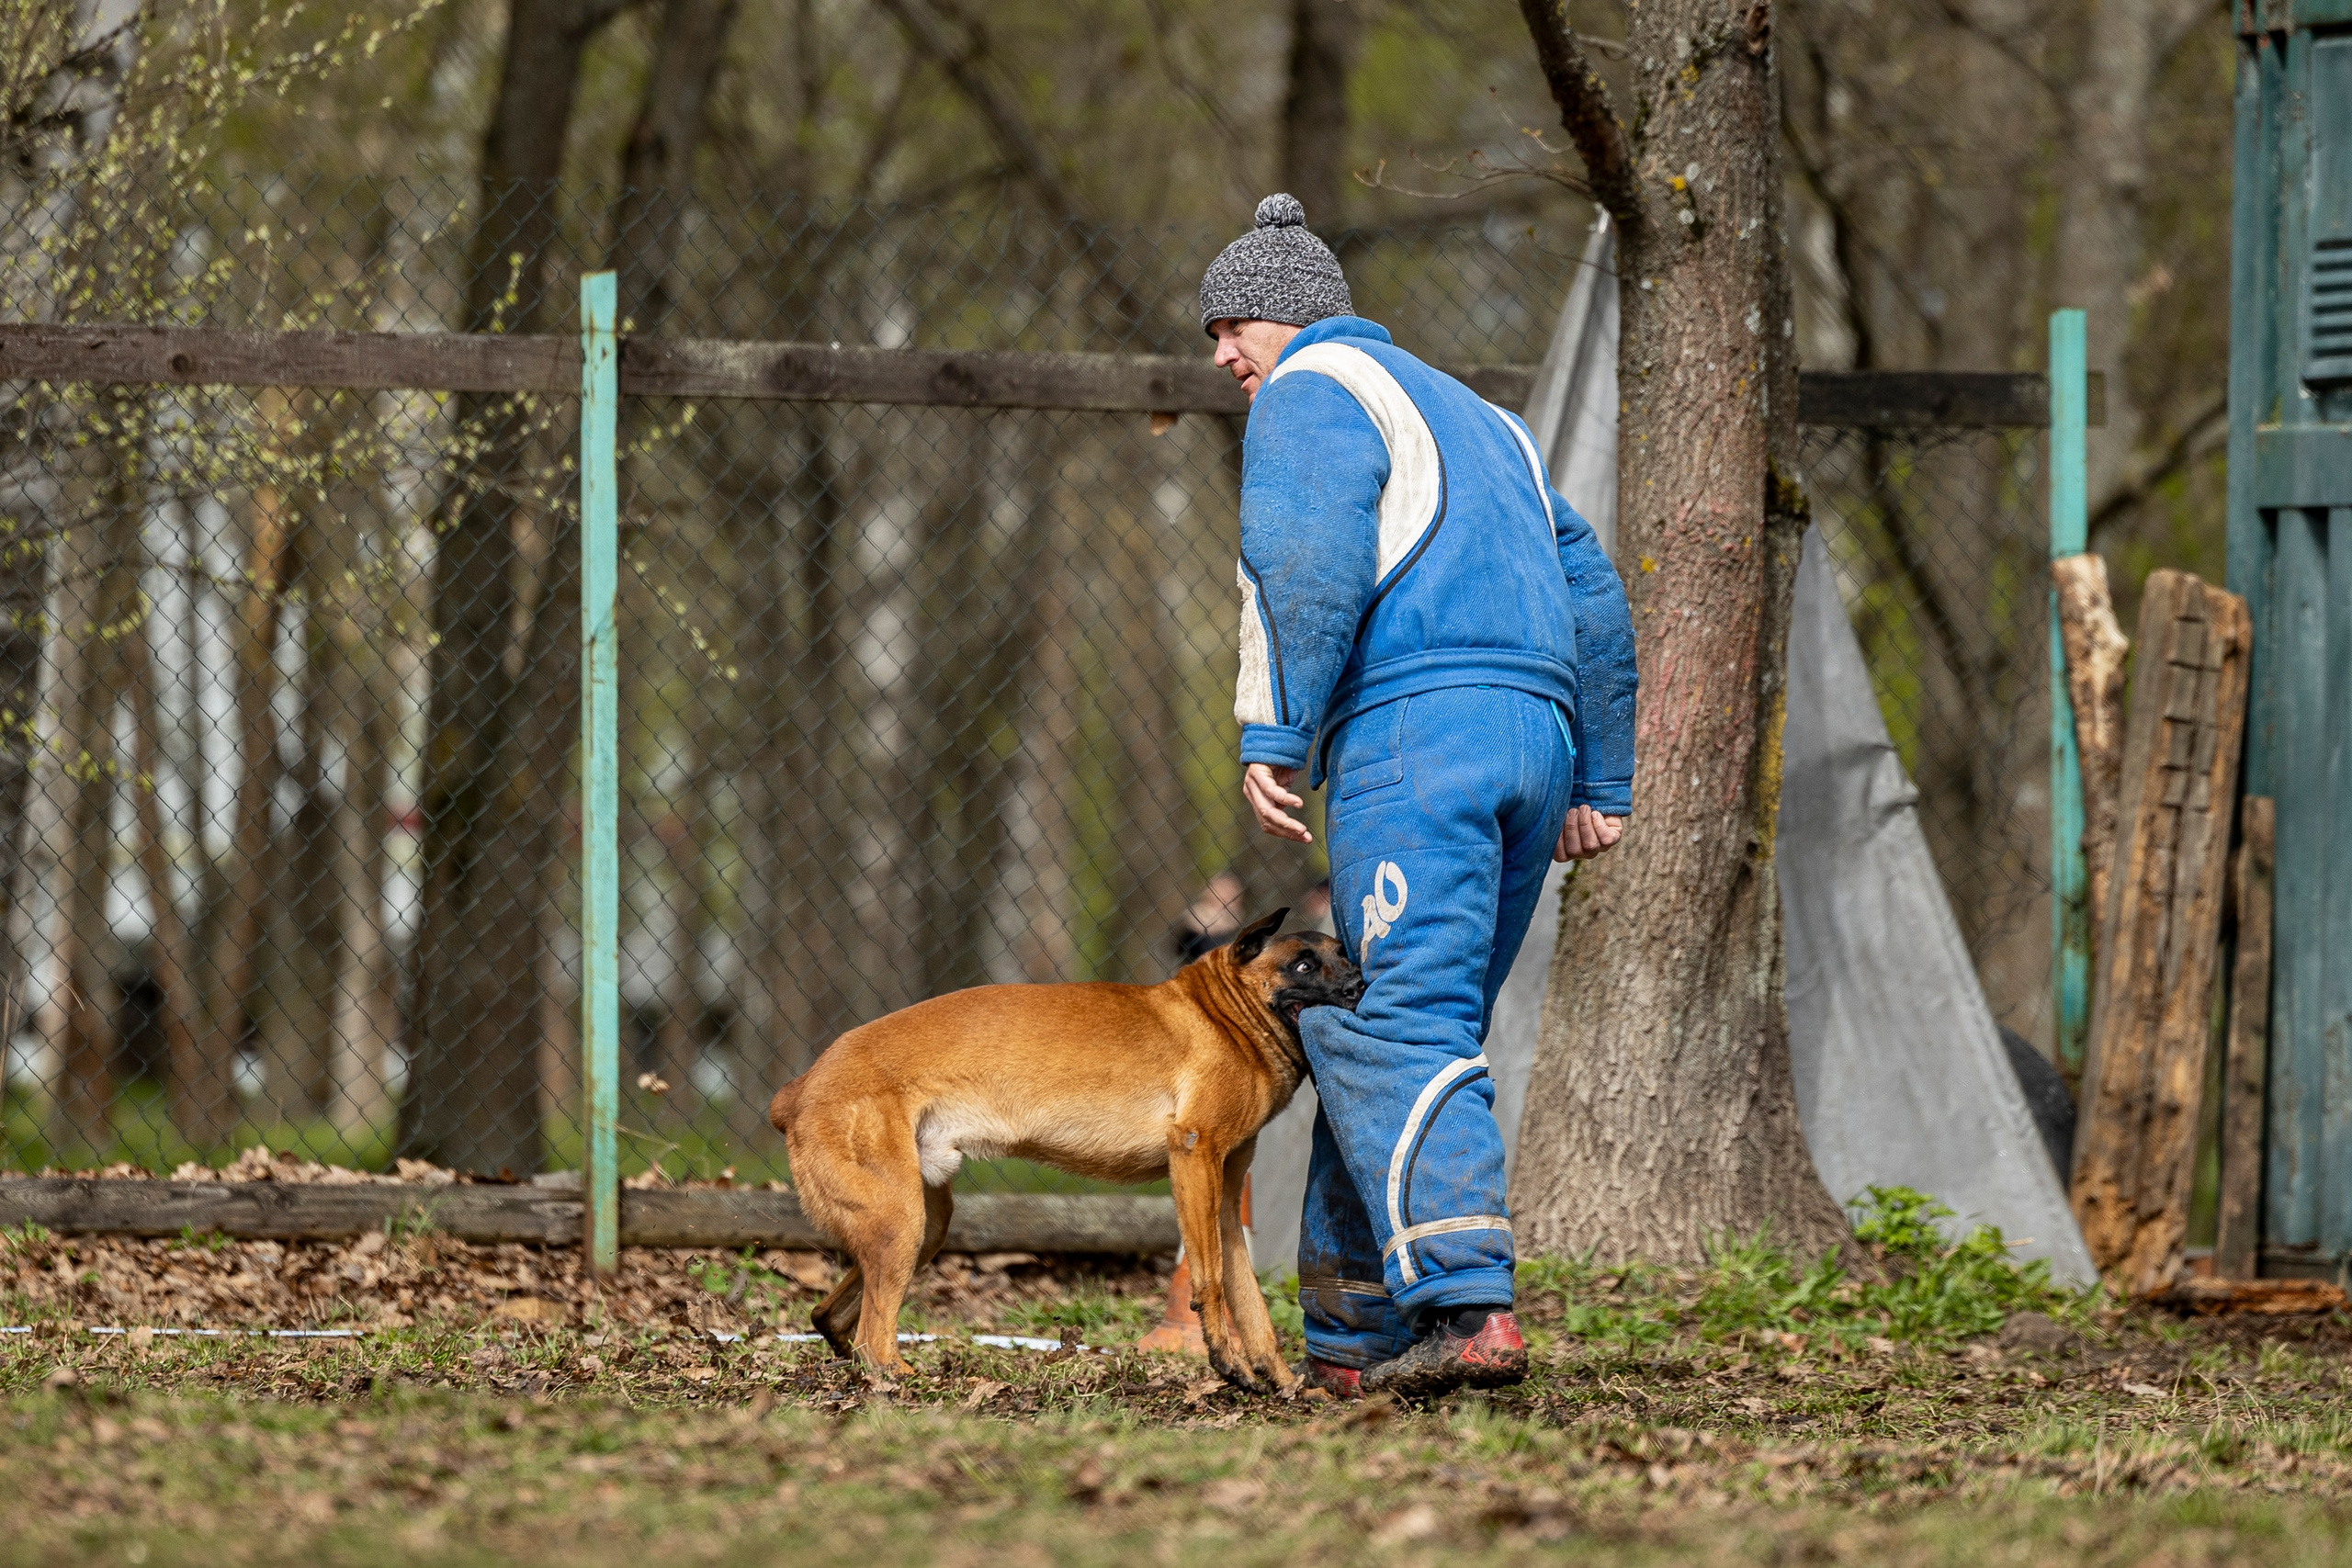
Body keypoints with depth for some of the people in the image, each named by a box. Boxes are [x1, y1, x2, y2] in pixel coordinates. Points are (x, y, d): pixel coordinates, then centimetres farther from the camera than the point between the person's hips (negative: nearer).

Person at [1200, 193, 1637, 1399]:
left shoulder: (1313, 394, 5)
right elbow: (1590, 594, 29)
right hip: (1534, 734, 9)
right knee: (1368, 1032, 13)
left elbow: (1310, 564, -13)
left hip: (1413, 724, -9)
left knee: (1401, 1035, -16)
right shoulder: (1474, 418, 31)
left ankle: (1466, 1308, -30)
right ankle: (1351, 1337, 11)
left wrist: (1274, 735, -15)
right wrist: (1599, 783, 27)